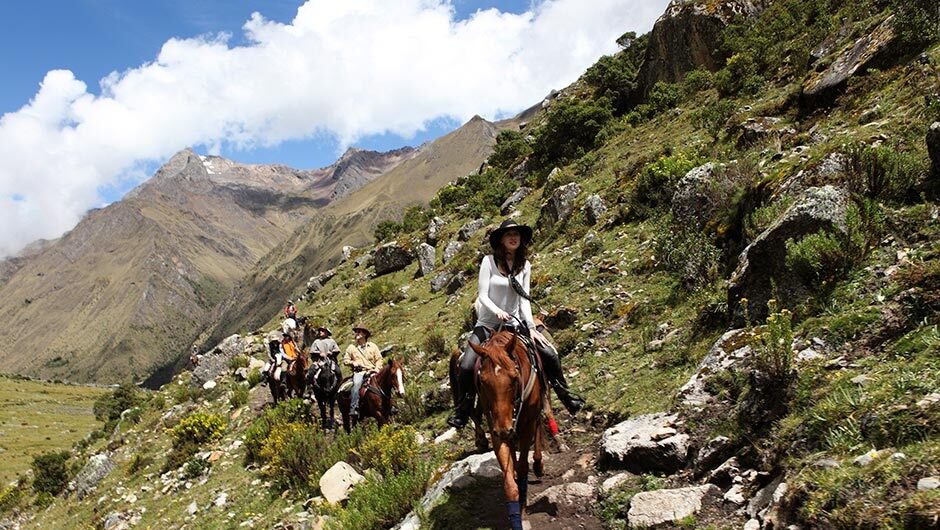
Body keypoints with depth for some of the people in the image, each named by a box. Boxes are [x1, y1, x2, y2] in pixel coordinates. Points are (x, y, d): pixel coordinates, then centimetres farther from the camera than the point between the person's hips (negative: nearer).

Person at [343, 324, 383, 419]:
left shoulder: (373, 346, 14)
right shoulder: (351, 347, 14)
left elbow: (379, 359, 12)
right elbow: (345, 360, 17)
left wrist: (377, 369, -5)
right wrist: (352, 362, -3)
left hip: (372, 371, 1)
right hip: (359, 372, -1)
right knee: (356, 383, -34)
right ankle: (353, 408, -36)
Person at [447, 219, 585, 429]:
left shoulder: (525, 266, 3)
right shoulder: (489, 261, -8)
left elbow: (524, 300, 1)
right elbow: (482, 295, -11)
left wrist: (531, 327, -9)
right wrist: (497, 311, -30)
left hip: (514, 324, 3)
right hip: (487, 325, -3)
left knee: (550, 355, -7)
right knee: (466, 367, -20)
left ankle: (566, 397, 15)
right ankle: (461, 412, 1)